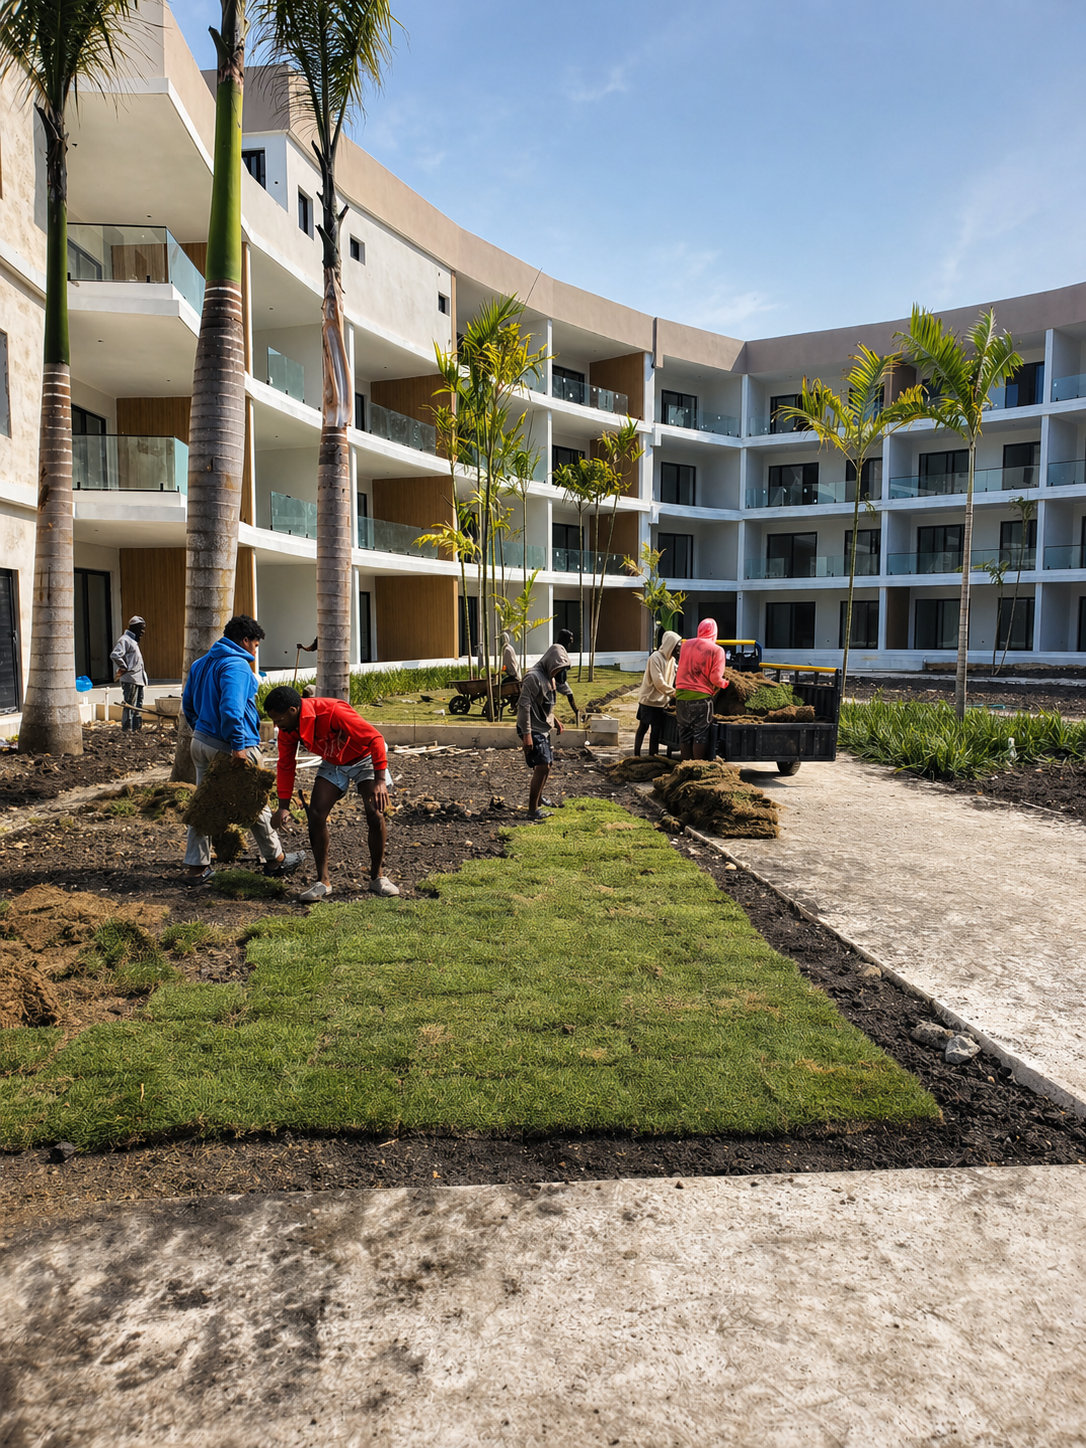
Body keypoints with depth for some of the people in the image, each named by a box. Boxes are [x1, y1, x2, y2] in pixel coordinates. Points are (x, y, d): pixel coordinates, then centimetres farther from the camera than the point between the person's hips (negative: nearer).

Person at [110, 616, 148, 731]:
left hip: (138, 680, 10)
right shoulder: (124, 640, -9)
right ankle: (126, 730, -7)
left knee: (138, 707, 13)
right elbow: (115, 655, -24)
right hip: (130, 680, -10)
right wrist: (125, 668, -15)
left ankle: (137, 729, 18)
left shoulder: (134, 641, 22)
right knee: (129, 706, -9)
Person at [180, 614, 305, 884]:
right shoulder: (238, 666, -16)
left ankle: (197, 866, 16)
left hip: (200, 742, 8)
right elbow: (231, 708, -28)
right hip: (228, 747, -8)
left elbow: (188, 703, 20)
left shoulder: (201, 664, 14)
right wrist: (238, 746, -27)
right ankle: (274, 859, 20)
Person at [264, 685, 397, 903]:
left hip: (365, 757, -6)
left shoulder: (333, 712, -36)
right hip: (334, 763, 6)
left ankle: (378, 876, 2)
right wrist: (284, 806, -5)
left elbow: (374, 738, -33)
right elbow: (286, 765, -2)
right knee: (315, 813, -9)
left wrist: (380, 781, -36)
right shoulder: (288, 728, -15)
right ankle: (322, 882, 2)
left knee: (375, 813, -18)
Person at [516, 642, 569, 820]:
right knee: (542, 766, -13)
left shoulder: (548, 677, 11)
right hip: (533, 730, -10)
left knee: (547, 764, 19)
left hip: (543, 729, 10)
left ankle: (538, 797, 39)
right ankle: (532, 810, -8)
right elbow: (524, 706, -24)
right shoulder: (533, 677, -20)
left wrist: (554, 720, 18)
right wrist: (526, 734, -26)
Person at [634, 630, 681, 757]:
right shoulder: (655, 658, -18)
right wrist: (674, 693, -18)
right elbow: (658, 682, -21)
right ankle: (636, 755, 7)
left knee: (656, 729, 8)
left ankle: (652, 755, 13)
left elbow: (674, 680, 7)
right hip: (648, 699, -7)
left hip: (660, 701, 7)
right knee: (643, 727, 1)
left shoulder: (671, 659, 7)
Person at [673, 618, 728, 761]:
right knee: (700, 734, 3)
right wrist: (724, 683, 7)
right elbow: (715, 678, -11)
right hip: (701, 697, -4)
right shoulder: (716, 650, -6)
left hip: (681, 695, 4)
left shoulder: (687, 644, 8)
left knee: (684, 734, 11)